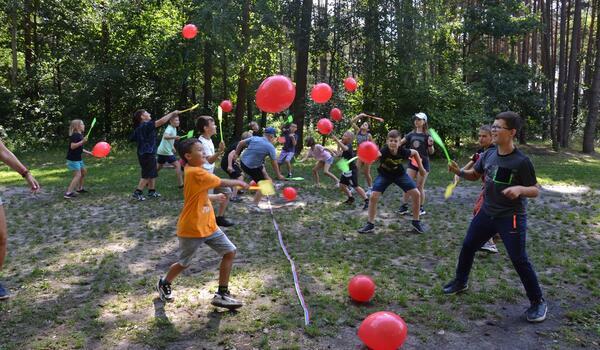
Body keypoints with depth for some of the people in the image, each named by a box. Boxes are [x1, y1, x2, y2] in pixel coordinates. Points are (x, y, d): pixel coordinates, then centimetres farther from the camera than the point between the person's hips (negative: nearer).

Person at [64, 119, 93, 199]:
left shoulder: (80, 135, 12)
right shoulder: (75, 135, -18)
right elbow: (72, 146, -28)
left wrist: (88, 152, 20)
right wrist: (82, 141, -33)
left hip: (78, 158, 10)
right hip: (73, 159, -10)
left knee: (84, 171, 22)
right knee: (78, 175, -14)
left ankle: (79, 188, 36)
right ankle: (68, 193, -14)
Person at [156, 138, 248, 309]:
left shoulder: (195, 171, 7)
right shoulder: (195, 173, -23)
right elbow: (221, 183, -17)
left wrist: (214, 197, 24)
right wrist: (239, 182, -1)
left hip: (208, 226, 9)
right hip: (191, 229, -9)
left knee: (230, 252, 0)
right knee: (184, 263, 12)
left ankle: (222, 295, 9)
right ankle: (164, 283, 43)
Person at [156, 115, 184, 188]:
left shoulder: (174, 128, 12)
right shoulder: (169, 128, -18)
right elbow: (165, 136, -40)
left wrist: (173, 147, 24)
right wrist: (174, 137, -56)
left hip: (161, 151, 10)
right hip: (166, 151, -10)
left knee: (159, 167, 22)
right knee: (177, 165, -11)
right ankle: (180, 184, -12)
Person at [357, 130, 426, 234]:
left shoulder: (403, 152, -26)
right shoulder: (384, 151, -35)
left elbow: (415, 152, -4)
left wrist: (421, 168, -1)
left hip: (399, 174, 2)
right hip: (384, 175, -2)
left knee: (416, 194, -9)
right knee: (373, 196, -16)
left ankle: (416, 222, 9)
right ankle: (370, 224, 2)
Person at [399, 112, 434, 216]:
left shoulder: (427, 135, -2)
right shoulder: (411, 134, 7)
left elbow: (431, 152, -1)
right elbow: (400, 142, 12)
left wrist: (430, 145, -20)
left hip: (423, 162, -3)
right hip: (412, 162, 3)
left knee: (419, 187, 1)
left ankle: (421, 208, 15)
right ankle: (404, 206, 8)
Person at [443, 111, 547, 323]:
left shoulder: (521, 161, -18)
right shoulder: (489, 154, -1)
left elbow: (535, 191, -13)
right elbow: (474, 175, 13)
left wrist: (520, 189, -34)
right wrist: (459, 172, -6)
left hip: (511, 218, -6)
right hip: (487, 212, 6)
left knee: (519, 260, -3)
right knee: (468, 246, 15)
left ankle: (538, 302, 16)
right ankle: (460, 282, 37)